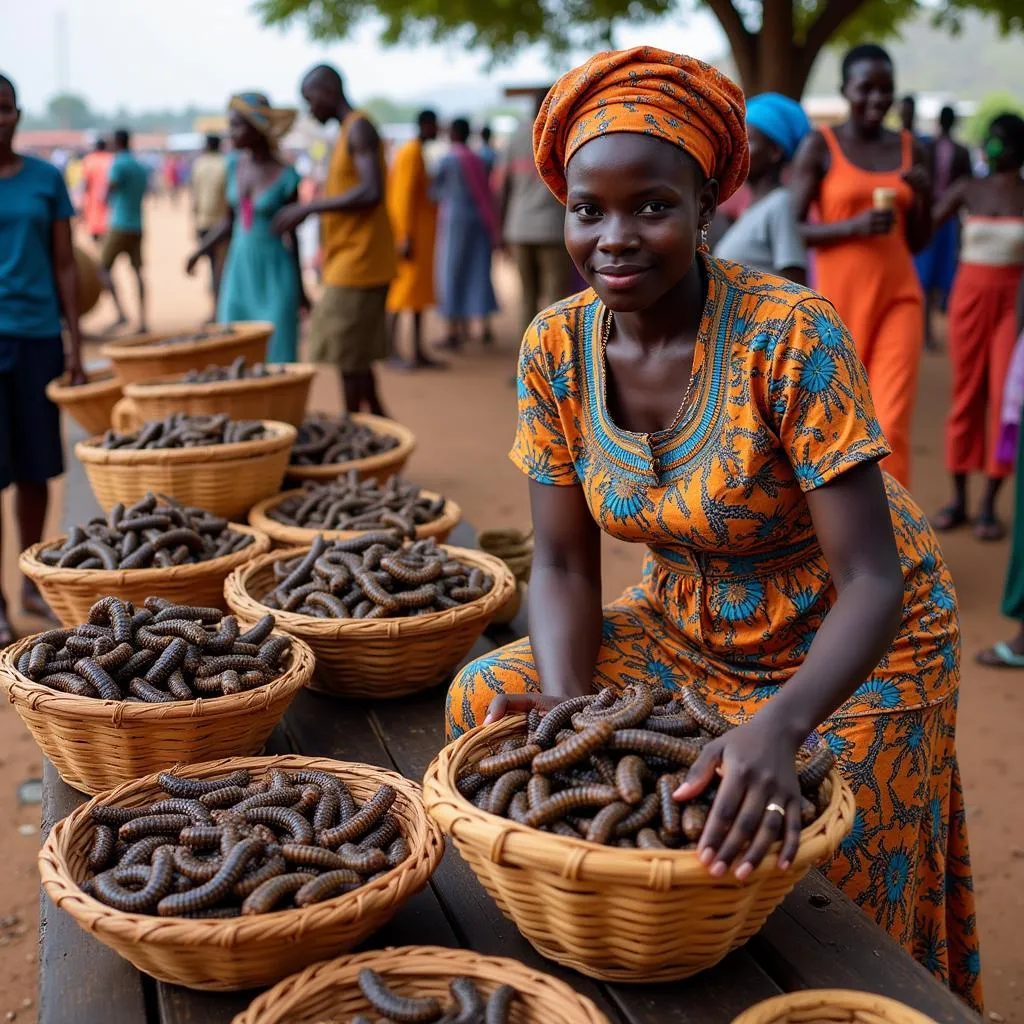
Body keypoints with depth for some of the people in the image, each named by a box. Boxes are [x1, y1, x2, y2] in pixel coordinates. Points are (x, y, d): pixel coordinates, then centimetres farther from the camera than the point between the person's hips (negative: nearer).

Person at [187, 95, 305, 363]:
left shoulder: (285, 175, -11)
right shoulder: (236, 165, 3)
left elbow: (291, 233, -3)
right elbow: (230, 221, 10)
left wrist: (300, 288, 3)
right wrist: (200, 251, -3)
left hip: (275, 273, -5)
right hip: (239, 270, 5)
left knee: (277, 357, -2)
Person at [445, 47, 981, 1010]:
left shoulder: (790, 335, -28)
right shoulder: (557, 346, -13)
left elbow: (872, 580, -29)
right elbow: (563, 564, -9)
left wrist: (780, 727, -46)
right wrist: (565, 704, -28)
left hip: (847, 642, -4)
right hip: (687, 623, 5)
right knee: (488, 697, -6)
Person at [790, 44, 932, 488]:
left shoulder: (911, 149, 11)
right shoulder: (819, 146, -2)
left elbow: (918, 242, 15)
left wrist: (924, 196, -3)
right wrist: (853, 226, -19)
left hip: (897, 296, 3)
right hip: (837, 297, -2)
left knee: (891, 423, -8)